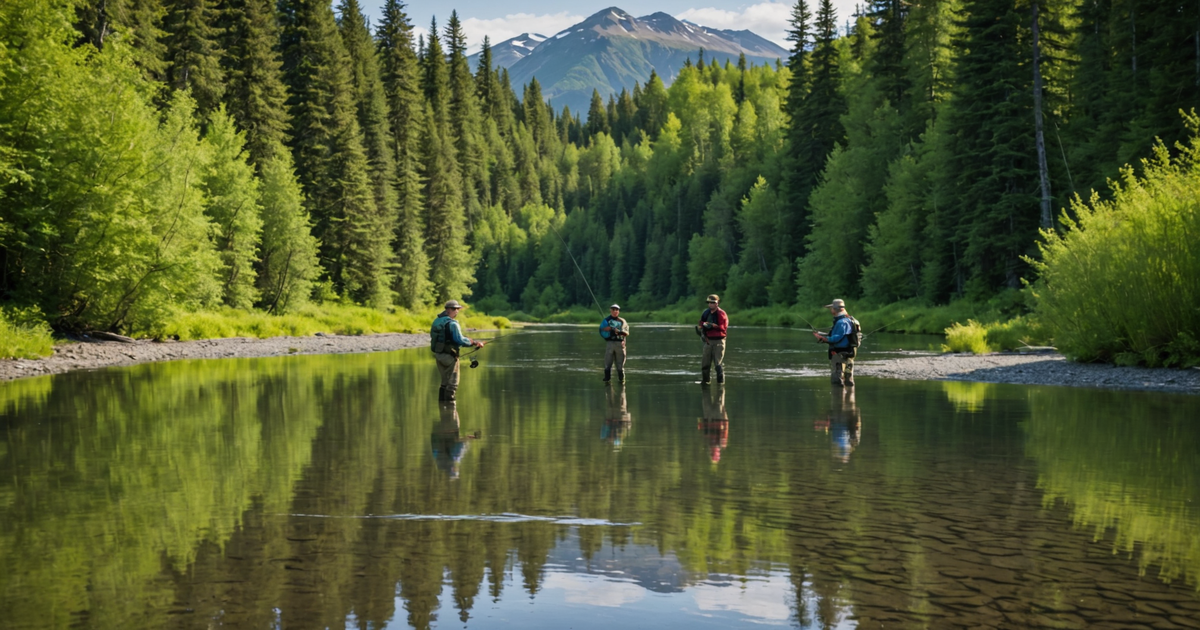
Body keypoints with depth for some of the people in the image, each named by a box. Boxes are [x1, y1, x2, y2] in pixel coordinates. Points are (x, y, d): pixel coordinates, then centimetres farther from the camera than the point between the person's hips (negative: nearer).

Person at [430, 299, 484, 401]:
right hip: (449, 356, -8)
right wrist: (474, 343, -9)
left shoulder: (437, 321, 9)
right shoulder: (452, 324, -18)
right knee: (452, 383, 1)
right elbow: (460, 340, -21)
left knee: (445, 381, 19)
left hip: (438, 354, 8)